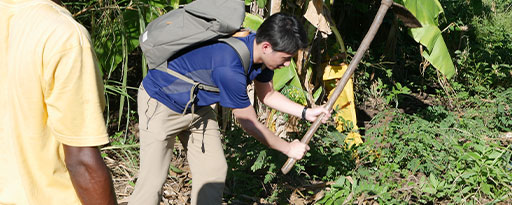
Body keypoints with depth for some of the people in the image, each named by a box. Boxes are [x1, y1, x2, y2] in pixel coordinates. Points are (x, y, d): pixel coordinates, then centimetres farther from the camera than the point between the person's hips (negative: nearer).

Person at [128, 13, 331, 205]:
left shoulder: (261, 53, -12)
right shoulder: (229, 67, -39)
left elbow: (267, 95, 9)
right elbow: (251, 124, -25)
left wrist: (305, 112, -2)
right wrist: (288, 149, -12)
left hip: (198, 107, 9)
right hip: (160, 102, -9)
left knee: (214, 171, 5)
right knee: (153, 179, -9)